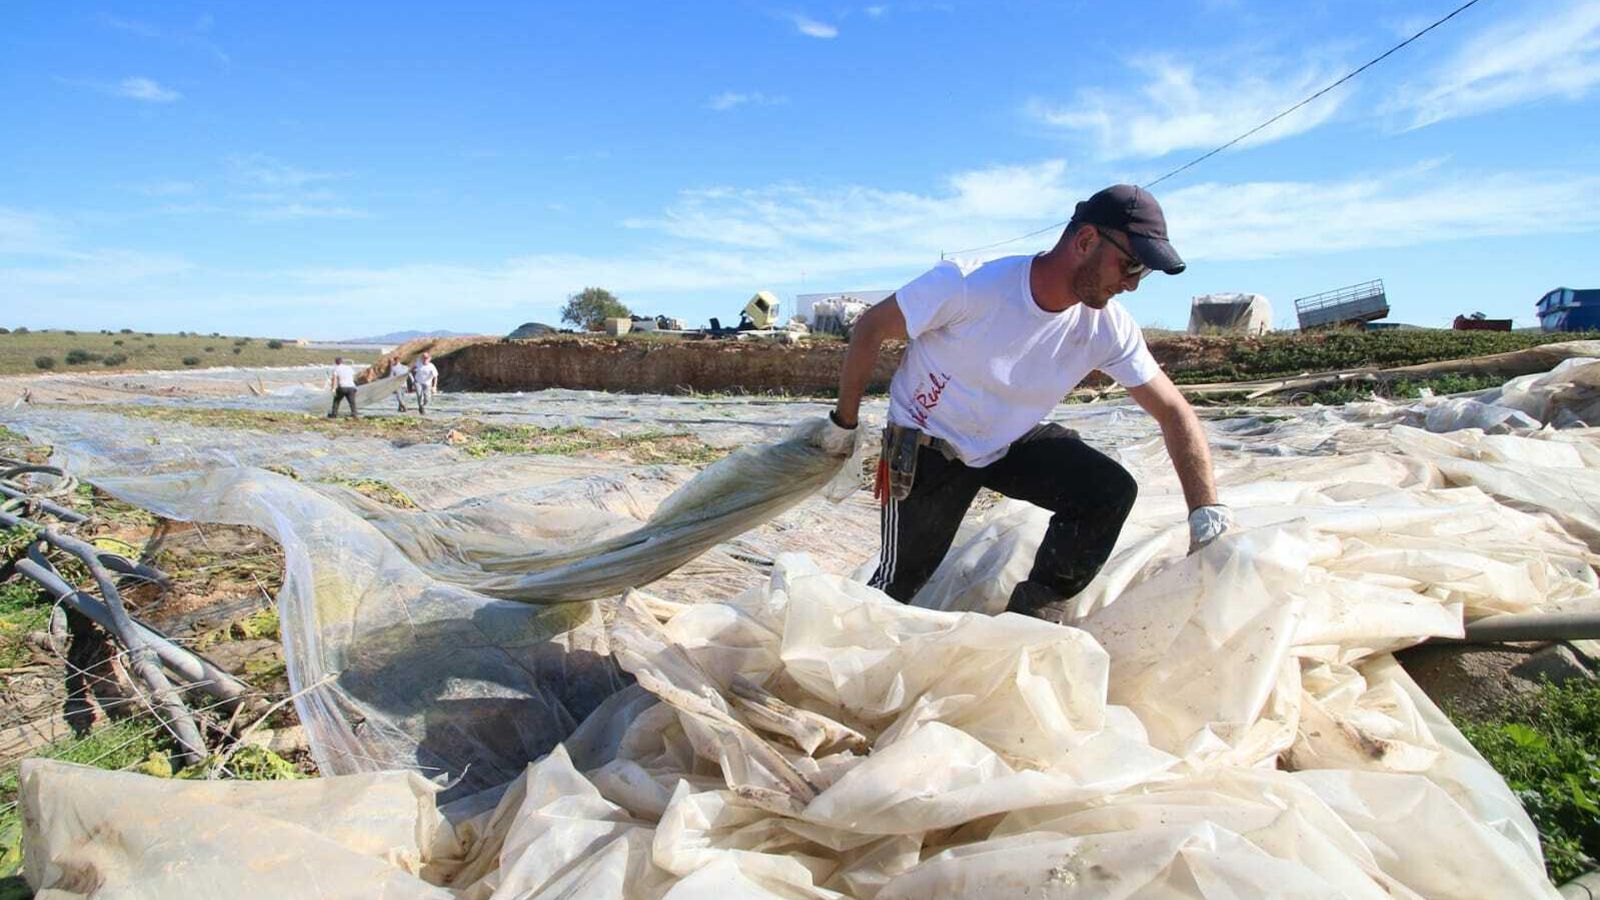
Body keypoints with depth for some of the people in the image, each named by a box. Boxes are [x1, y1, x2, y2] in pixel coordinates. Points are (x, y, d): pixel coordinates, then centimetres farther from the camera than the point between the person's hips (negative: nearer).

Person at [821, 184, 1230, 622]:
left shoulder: (1109, 329, -16)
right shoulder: (968, 286, -30)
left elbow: (1173, 412, -9)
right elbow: (871, 327, -18)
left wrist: (1208, 512, -20)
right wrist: (844, 422, -10)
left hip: (1011, 443, 4)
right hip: (927, 446, -4)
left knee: (1111, 490, -16)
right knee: (901, 581, -2)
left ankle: (1036, 615, 0)